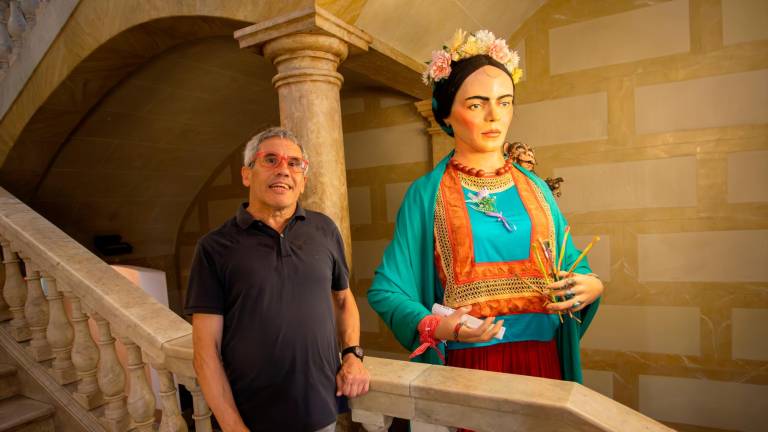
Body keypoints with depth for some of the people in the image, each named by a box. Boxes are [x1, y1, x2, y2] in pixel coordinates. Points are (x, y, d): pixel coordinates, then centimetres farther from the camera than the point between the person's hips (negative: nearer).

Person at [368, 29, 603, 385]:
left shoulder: (534, 188, 5)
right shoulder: (426, 194, -7)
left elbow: (571, 264, 12)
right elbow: (387, 289, -7)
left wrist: (591, 286, -9)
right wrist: (435, 326, -23)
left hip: (541, 360, 4)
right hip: (466, 364, -3)